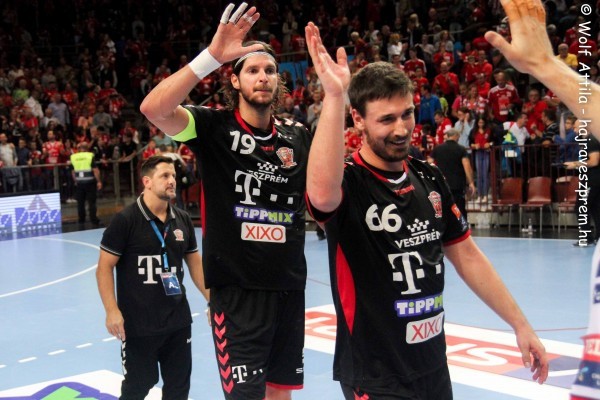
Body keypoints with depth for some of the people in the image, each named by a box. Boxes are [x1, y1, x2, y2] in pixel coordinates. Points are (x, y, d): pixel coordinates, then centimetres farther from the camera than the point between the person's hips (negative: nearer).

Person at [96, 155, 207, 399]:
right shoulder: (125, 220, -12)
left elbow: (195, 262, 15)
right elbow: (104, 267, -10)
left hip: (178, 321, 5)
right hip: (137, 324, -5)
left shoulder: (183, 220, 5)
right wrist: (112, 310, -18)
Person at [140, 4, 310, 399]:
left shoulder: (298, 136, 6)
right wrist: (213, 56, -33)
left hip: (290, 285, 5)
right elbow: (153, 108, -23)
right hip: (237, 287, -5)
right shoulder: (214, 126, -7)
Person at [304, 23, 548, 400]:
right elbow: (322, 195, -42)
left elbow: (467, 255, 10)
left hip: (434, 368, 7)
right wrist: (333, 95, -44)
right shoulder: (349, 182, -17)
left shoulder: (429, 178, 3)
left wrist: (520, 324, 9)